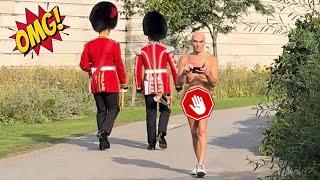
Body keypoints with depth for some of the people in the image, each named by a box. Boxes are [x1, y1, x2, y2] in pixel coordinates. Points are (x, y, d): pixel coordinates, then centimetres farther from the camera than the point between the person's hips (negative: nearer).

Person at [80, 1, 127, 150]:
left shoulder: (89, 45, 2)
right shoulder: (113, 45, -9)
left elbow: (83, 65, 2)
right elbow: (119, 65, -6)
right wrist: (124, 82, 5)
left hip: (95, 82, 4)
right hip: (110, 82, -4)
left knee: (101, 110, 10)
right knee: (113, 108, 7)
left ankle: (103, 141, 7)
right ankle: (104, 131, -18)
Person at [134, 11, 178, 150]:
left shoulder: (142, 51, 0)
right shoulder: (166, 50, -3)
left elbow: (137, 71, 0)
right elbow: (174, 68, -3)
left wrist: (138, 87, 8)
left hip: (148, 84, 1)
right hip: (163, 84, -1)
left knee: (150, 113, 5)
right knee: (165, 110, 13)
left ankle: (151, 143, 4)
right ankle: (161, 133, -10)